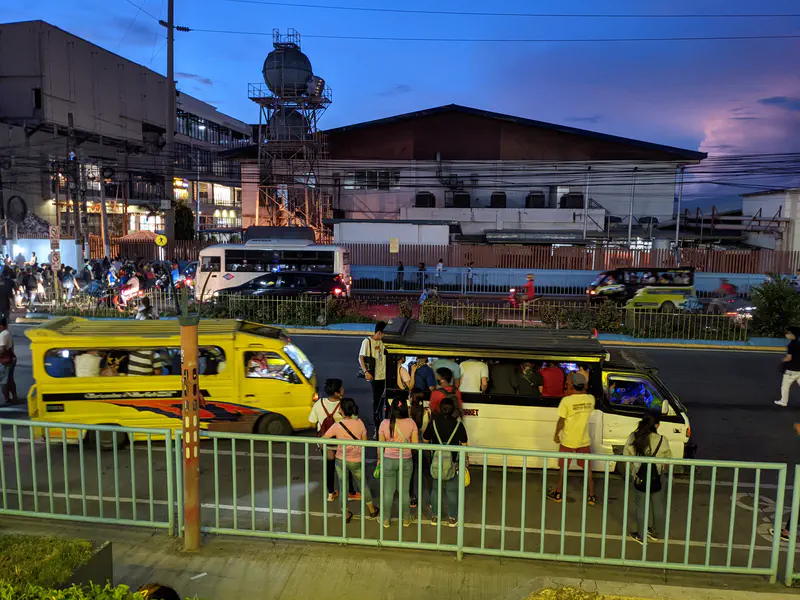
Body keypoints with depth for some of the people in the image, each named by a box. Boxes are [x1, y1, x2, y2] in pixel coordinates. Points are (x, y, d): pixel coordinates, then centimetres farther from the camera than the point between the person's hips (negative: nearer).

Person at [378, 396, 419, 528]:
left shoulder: (385, 423, -11)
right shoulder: (411, 423, -10)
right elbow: (415, 444, -6)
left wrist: (379, 459, 8)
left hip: (388, 460, -1)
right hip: (406, 461, 1)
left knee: (388, 492, 12)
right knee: (404, 492, 15)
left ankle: (386, 520, 24)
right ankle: (406, 520, 28)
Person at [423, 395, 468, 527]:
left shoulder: (433, 422, -7)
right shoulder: (458, 424, -9)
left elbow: (425, 439, 4)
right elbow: (464, 444, -4)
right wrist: (465, 459, 11)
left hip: (436, 461, 1)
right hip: (452, 462, -1)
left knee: (436, 489, 15)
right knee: (451, 491, 11)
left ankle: (434, 516, 23)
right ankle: (452, 518, 19)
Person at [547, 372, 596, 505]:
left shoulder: (566, 400, -19)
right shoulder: (590, 399, -8)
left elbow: (561, 421, -14)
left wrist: (556, 435, 1)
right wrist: (583, 390, 7)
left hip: (568, 441, -2)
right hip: (584, 441, 2)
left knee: (564, 469, 14)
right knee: (587, 469, 15)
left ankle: (558, 494, 25)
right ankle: (591, 496, 19)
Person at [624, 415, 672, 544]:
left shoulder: (633, 438, -11)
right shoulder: (662, 440, -13)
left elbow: (626, 456, -6)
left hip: (640, 479, -1)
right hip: (657, 479, 1)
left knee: (641, 507, 14)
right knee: (658, 507, 21)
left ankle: (642, 536, 25)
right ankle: (656, 533, 37)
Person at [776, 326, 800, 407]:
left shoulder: (791, 345, -16)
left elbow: (789, 358, -19)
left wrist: (783, 360, -1)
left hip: (791, 370, -7)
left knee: (785, 386, 7)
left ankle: (783, 401, 14)